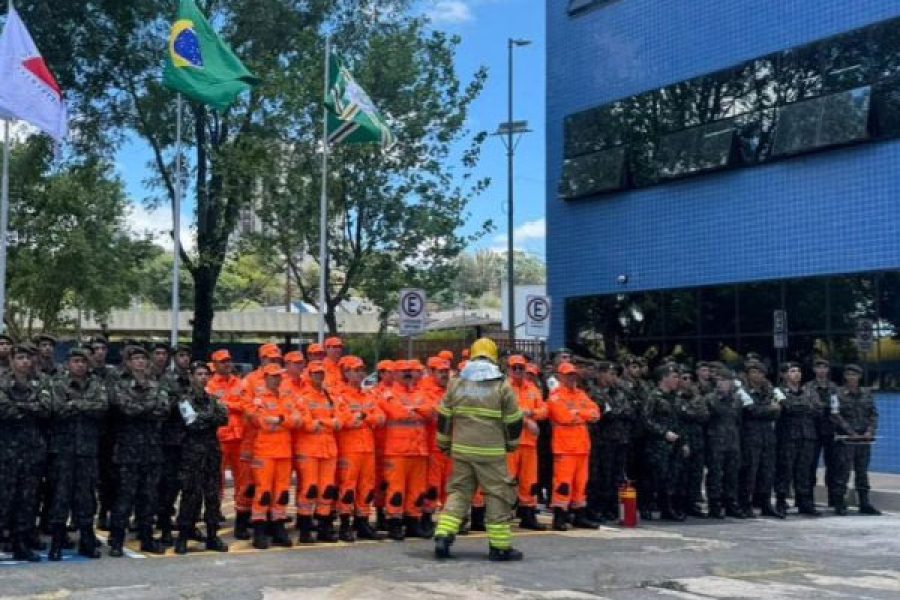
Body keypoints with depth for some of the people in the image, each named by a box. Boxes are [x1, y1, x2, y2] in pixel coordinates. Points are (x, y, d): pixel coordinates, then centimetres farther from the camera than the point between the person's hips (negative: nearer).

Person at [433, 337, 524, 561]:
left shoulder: (456, 384, 5)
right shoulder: (502, 386, -5)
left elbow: (444, 417, 10)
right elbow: (514, 421, 0)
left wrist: (444, 443, 22)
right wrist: (511, 443, 17)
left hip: (461, 450, 4)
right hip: (491, 451, -4)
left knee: (458, 491, 13)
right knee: (497, 495, 5)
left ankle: (443, 536, 1)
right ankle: (500, 546, 8)